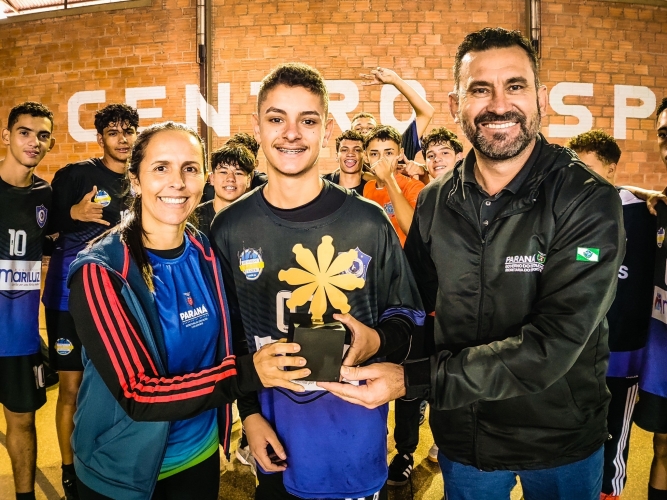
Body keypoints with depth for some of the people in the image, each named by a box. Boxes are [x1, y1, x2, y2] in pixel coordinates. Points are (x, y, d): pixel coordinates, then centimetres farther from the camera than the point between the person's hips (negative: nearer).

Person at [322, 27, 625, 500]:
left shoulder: (589, 200, -19)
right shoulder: (435, 201, -6)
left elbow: (555, 342, -27)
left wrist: (413, 380, -31)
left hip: (561, 440, -2)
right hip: (462, 437, 3)